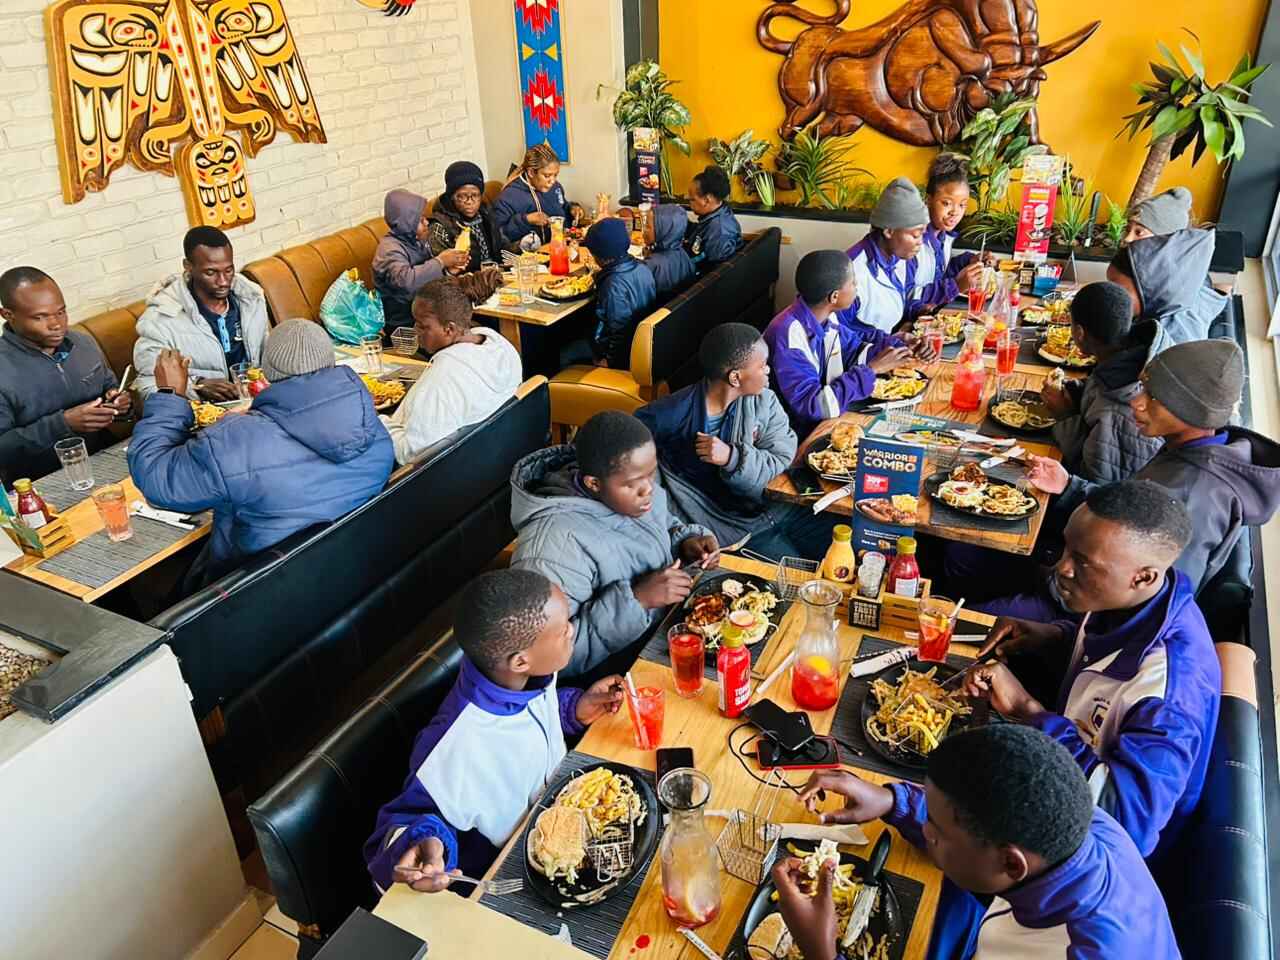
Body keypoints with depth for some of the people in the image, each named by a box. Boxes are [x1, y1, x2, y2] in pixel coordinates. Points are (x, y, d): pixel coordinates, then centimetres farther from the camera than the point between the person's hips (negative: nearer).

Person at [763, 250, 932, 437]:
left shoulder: (827, 317, -4)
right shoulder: (788, 335, -27)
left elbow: (853, 350, 15)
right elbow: (812, 405, -30)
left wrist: (899, 346, -1)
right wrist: (872, 370, -24)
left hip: (825, 418, 7)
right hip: (800, 437, -7)